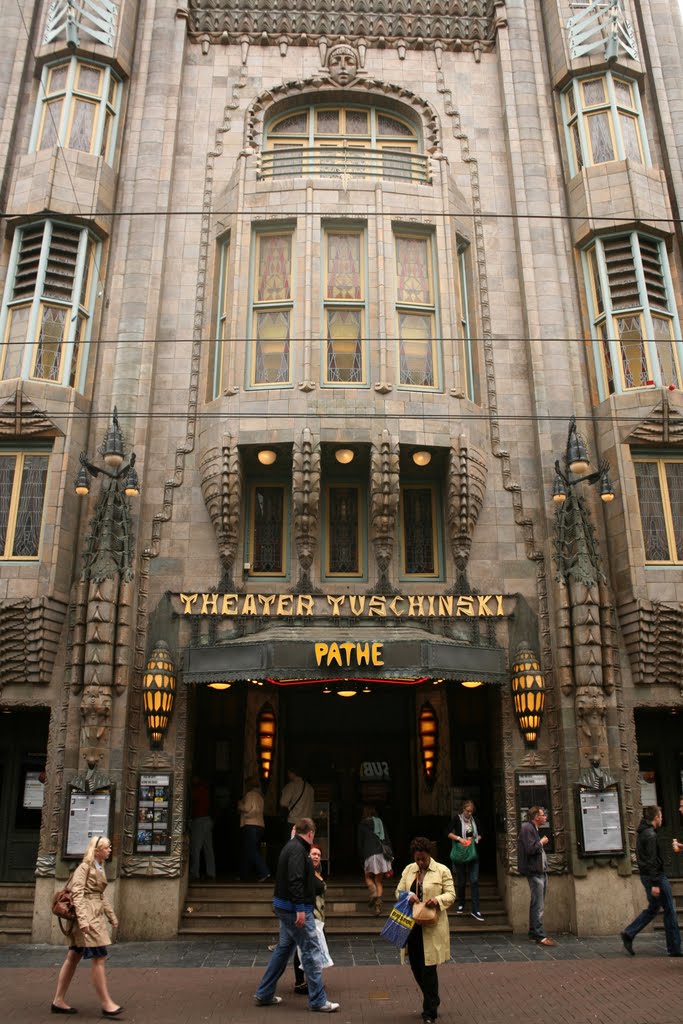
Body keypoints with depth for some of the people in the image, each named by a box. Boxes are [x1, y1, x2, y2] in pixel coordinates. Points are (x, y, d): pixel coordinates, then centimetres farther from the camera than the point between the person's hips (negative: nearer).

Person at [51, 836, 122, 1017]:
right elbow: (77, 894, -17)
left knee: (73, 958, 12)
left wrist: (112, 916, 21)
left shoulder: (100, 868, 15)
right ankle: (106, 1004, -6)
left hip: (96, 915, 9)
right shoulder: (84, 867, -10)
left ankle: (58, 1001, 19)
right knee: (99, 959, -9)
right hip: (87, 915, -9)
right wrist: (83, 919, -25)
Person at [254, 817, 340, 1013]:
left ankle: (264, 994, 23)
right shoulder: (298, 850, -17)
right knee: (311, 951, -4)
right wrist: (300, 909, -27)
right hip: (295, 909, -10)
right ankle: (318, 1001, 2)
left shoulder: (291, 846, 14)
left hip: (284, 907, 10)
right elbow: (295, 880, -26)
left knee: (283, 949, 17)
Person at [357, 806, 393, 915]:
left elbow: (360, 843, 7)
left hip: (370, 854, -3)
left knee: (368, 877, 15)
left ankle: (373, 893, -13)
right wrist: (390, 856, 14)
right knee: (379, 881, 10)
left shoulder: (362, 825, 7)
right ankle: (378, 905, -4)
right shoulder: (381, 823, 16)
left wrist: (361, 858, 15)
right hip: (383, 854, 3)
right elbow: (388, 841, 13)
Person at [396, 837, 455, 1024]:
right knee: (416, 967, 13)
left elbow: (451, 895, -5)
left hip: (432, 927, -5)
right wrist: (408, 896, -13)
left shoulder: (442, 871, -4)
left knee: (428, 969, -2)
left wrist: (438, 900, -25)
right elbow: (398, 892, 10)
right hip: (412, 926, 5)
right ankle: (432, 1002, 34)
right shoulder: (408, 870, 8)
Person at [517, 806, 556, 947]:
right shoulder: (527, 828, -14)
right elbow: (531, 849, -22)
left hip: (541, 871, 10)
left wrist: (542, 842, 8)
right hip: (535, 872, -10)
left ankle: (534, 933, 21)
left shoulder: (534, 829, 18)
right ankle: (540, 936, -7)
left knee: (537, 905, 14)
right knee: (538, 906, -9)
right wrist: (542, 842, -9)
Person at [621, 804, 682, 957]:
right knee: (669, 911, 2)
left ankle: (628, 934, 10)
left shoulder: (642, 833, 13)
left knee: (652, 908, 16)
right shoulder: (650, 835, -18)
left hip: (646, 876, 9)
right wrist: (655, 884, -23)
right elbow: (652, 861, -22)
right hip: (656, 876, -9)